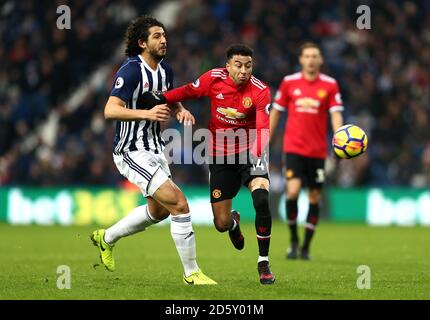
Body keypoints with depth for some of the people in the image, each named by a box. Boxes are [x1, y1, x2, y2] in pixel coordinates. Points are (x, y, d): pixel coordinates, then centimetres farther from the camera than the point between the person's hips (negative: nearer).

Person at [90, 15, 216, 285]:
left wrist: (181, 110, 2)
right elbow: (110, 110, -27)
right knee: (179, 205, -16)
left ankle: (106, 238, 44)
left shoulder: (165, 70, 6)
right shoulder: (131, 71, -19)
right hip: (132, 153, -10)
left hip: (154, 149, 10)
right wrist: (147, 113, -39)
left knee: (158, 211, 24)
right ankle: (191, 273, -7)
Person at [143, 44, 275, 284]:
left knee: (262, 198, -30)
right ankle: (234, 221, 47)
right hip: (220, 156, 2)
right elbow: (189, 91, 9)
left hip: (249, 150, -2)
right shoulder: (214, 78, -10)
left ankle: (264, 264, -13)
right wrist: (161, 99, -2)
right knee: (221, 224, 2)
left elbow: (263, 128, -27)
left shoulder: (260, 91, -16)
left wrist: (257, 154, -43)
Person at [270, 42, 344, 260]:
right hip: (293, 147, -1)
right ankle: (293, 240, 1)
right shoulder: (289, 82, 3)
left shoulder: (329, 85, 1)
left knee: (314, 197, 4)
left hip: (318, 150, 1)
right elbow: (276, 112, 11)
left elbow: (336, 114, -4)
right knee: (293, 191, -18)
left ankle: (305, 248, 16)